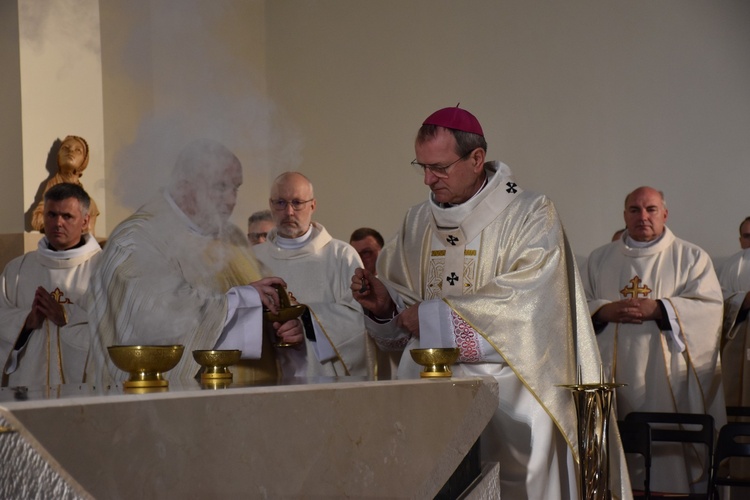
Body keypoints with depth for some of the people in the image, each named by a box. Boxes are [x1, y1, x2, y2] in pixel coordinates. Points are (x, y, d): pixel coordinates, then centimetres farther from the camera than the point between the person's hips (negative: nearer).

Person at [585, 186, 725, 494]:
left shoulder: (691, 257, 10)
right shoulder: (600, 259, 17)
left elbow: (710, 307, -2)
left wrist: (658, 308, -13)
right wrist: (605, 310, -9)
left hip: (667, 379, -2)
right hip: (614, 376, 2)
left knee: (667, 454, -9)